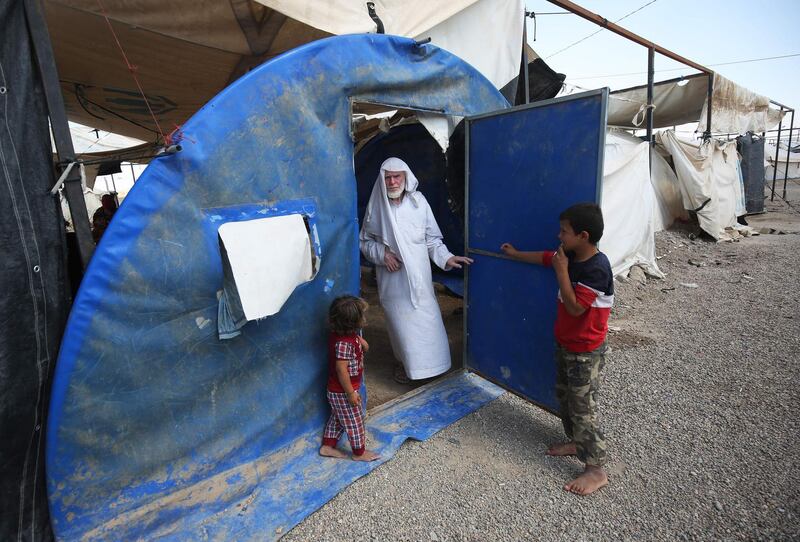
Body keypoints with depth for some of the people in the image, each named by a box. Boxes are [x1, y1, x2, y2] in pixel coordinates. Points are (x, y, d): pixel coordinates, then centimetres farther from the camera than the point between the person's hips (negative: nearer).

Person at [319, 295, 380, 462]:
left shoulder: (350, 334, -5)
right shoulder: (344, 343, -33)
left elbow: (365, 347, 14)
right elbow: (341, 369, -29)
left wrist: (361, 341, -9)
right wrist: (351, 393, -22)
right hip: (344, 392, -9)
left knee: (337, 418, 25)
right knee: (354, 422, 11)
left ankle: (328, 446, 39)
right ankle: (359, 452, 30)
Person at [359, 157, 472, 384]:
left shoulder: (418, 202, -4)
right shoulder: (376, 207, -4)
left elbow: (432, 238, 2)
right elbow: (364, 241, 5)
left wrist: (446, 257, -11)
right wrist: (382, 253, -12)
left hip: (419, 275, 1)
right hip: (393, 279, 0)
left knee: (427, 319, 6)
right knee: (401, 321, 8)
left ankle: (428, 362, 31)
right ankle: (406, 362, 33)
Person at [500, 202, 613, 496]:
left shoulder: (597, 268, -27)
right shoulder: (571, 255, -2)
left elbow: (575, 307, -29)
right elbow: (544, 257, 18)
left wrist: (561, 270, -25)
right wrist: (515, 253, 30)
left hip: (586, 352, -9)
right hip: (565, 343, 9)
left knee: (583, 407, 1)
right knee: (565, 395, 22)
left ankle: (596, 470, 16)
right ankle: (576, 442, 42)